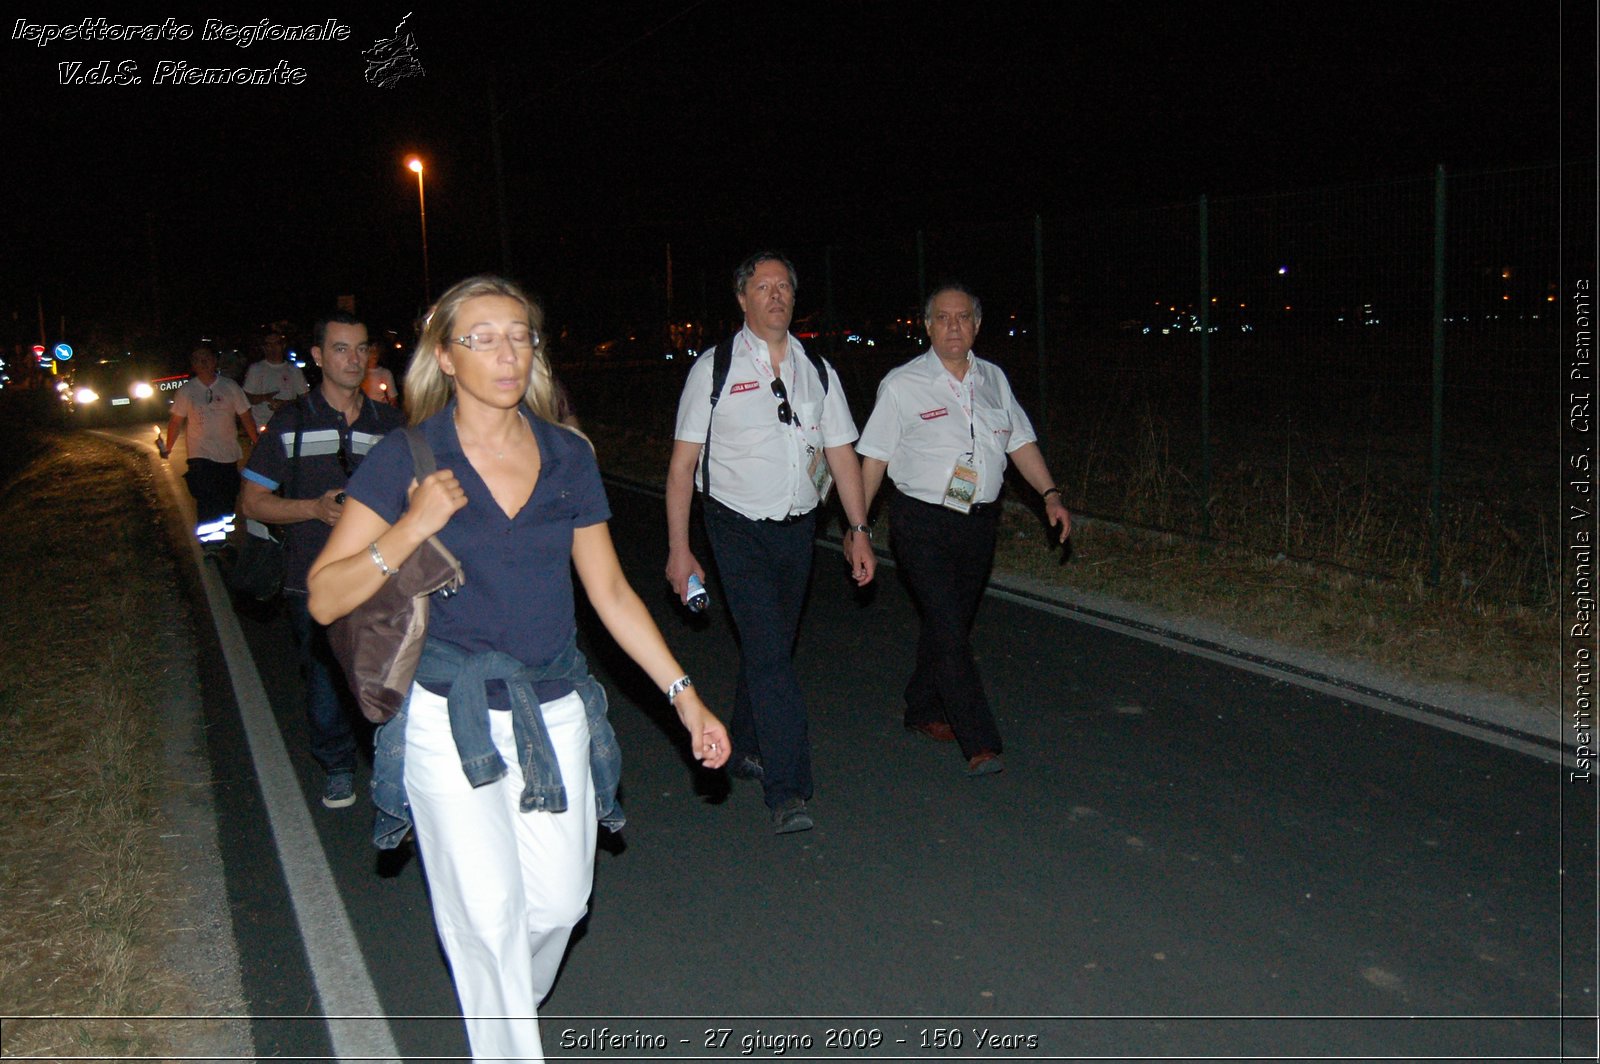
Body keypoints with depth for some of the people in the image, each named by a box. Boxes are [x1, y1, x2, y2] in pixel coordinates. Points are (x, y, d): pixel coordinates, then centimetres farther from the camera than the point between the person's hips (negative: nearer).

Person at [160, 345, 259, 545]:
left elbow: (246, 418, 4)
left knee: (228, 500, 9)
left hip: (229, 455, 2)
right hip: (201, 455, -2)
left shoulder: (231, 387, 2)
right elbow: (176, 421, 5)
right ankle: (210, 543, -10)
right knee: (206, 501, -11)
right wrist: (168, 448, 0)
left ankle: (224, 539, 23)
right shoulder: (186, 391, 1)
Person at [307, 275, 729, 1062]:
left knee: (559, 902, 9)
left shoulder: (568, 458, 3)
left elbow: (611, 593, 8)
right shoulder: (406, 459, -7)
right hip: (450, 716, -3)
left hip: (553, 713, 4)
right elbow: (326, 600, -8)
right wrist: (410, 529, -22)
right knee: (490, 913, -3)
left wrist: (683, 695, 5)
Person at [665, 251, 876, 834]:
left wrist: (858, 530, 4)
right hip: (739, 528, -4)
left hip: (797, 529, 4)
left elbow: (842, 455, 10)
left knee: (769, 647, 13)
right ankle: (788, 791, -11)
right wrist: (678, 548, -8)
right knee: (769, 652, -13)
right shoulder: (715, 369, -3)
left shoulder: (817, 371, 8)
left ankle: (745, 750, 34)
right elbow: (683, 463, -4)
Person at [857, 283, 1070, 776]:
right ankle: (980, 744, -10)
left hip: (979, 521, 5)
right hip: (923, 523, -5)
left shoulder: (993, 379, 10)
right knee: (950, 630, -11)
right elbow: (873, 457, -3)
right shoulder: (902, 384, -4)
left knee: (950, 624, 14)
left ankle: (923, 709, 34)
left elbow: (1021, 443, 15)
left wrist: (1050, 494, 5)